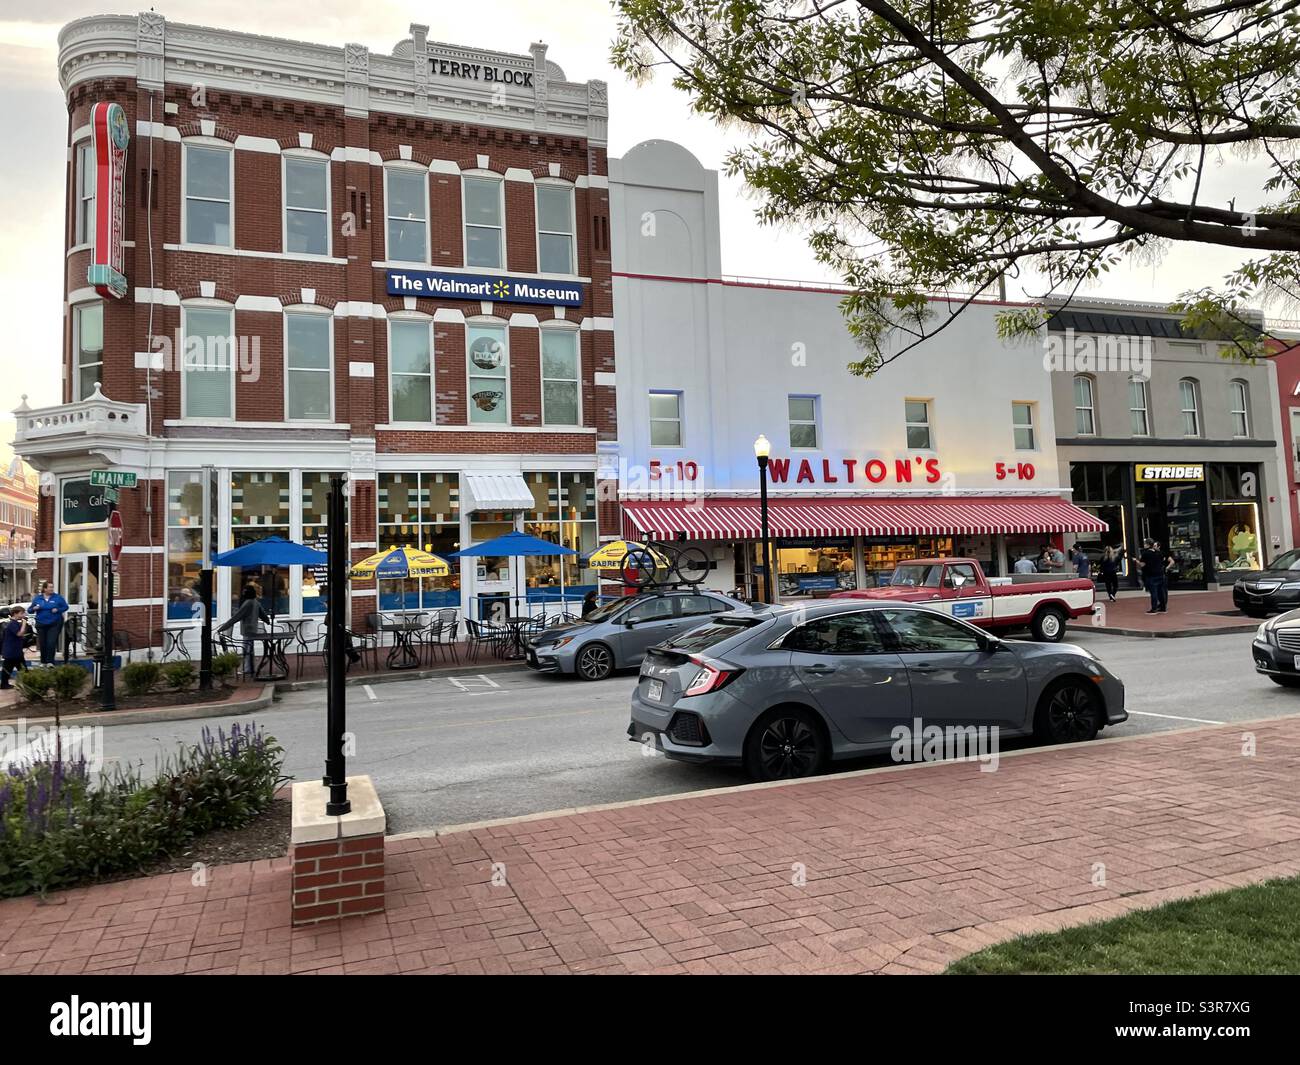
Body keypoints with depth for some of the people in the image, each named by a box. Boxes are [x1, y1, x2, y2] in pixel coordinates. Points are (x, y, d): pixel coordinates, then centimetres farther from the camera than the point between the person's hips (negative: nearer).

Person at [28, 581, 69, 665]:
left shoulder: (58, 597, 0)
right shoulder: (37, 598, 5)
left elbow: (65, 607, 4)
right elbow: (29, 610, 9)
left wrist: (58, 610, -14)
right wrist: (34, 608, -13)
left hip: (54, 624, -2)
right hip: (41, 624, 2)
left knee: (51, 643, -12)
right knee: (42, 644, 8)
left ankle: (50, 661, -4)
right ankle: (43, 662, 21)